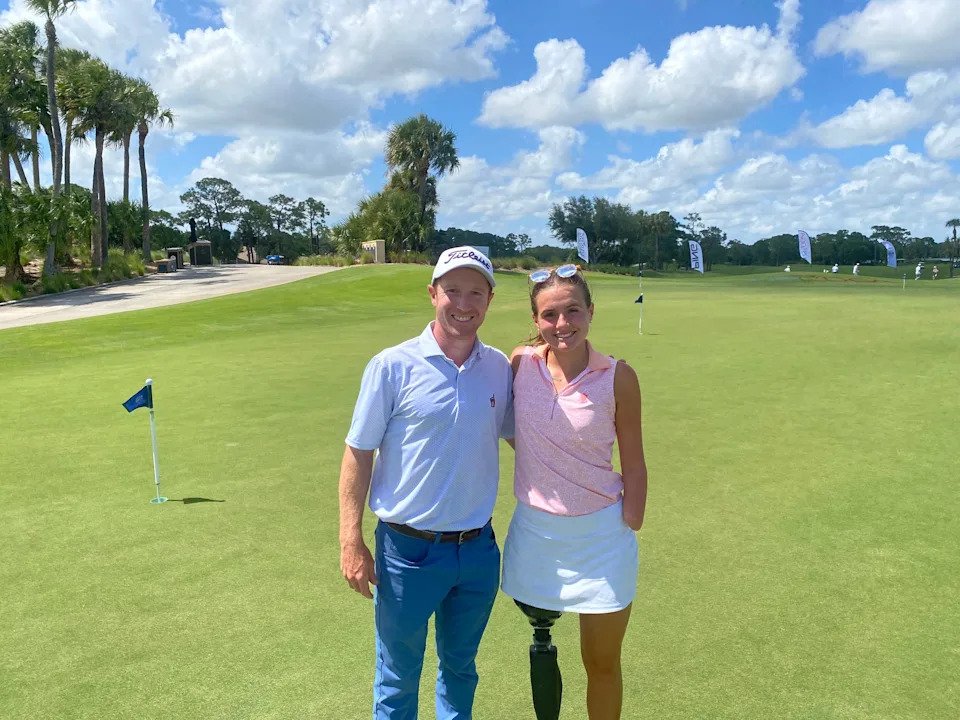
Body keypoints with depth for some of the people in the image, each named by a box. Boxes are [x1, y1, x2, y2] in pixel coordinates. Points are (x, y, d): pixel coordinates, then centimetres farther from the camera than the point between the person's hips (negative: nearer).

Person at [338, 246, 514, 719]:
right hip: (408, 550, -3)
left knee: (460, 668, 24)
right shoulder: (392, 366, -12)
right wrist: (351, 542, -11)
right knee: (398, 679, 15)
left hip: (478, 550, 4)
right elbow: (358, 454, -9)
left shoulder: (500, 368, -1)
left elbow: (518, 435, 14)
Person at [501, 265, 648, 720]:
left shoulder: (618, 377, -12)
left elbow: (633, 464, -4)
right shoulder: (521, 363, -7)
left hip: (600, 536, -2)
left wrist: (631, 530, -2)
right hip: (534, 532, 2)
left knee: (601, 663, 12)